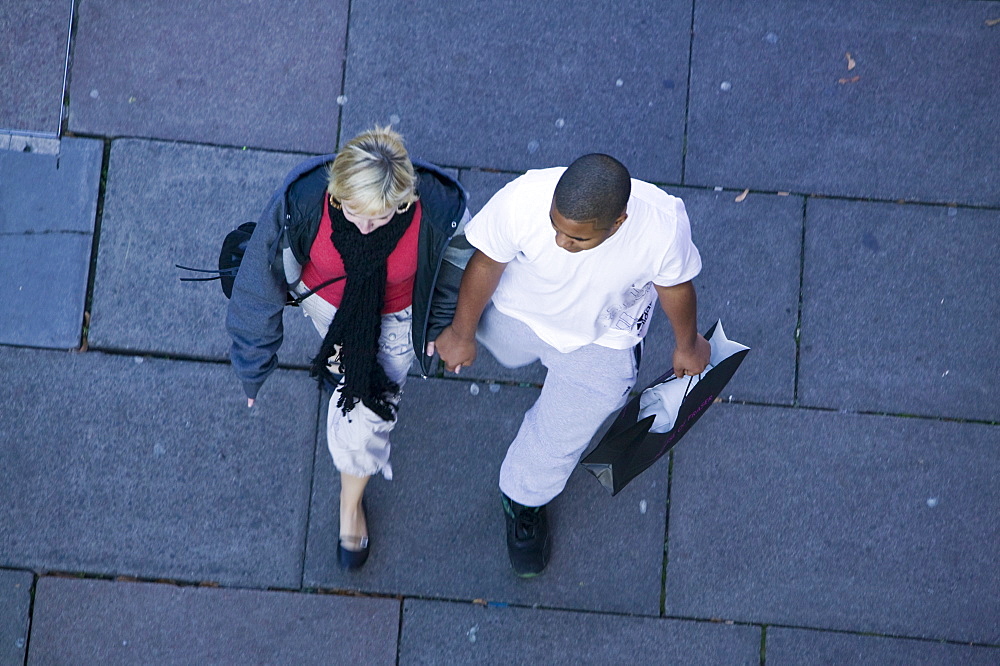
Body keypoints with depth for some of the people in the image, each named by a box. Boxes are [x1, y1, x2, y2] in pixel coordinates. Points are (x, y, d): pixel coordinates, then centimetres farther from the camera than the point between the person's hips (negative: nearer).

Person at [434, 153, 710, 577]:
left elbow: (674, 287, -15)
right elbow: (486, 264, -19)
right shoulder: (522, 201, -41)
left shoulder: (663, 227, -39)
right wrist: (462, 334, -3)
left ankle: (523, 500, 44)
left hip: (601, 343, -1)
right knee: (509, 352, 33)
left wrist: (687, 346, 5)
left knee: (559, 436, 10)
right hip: (517, 315, 1)